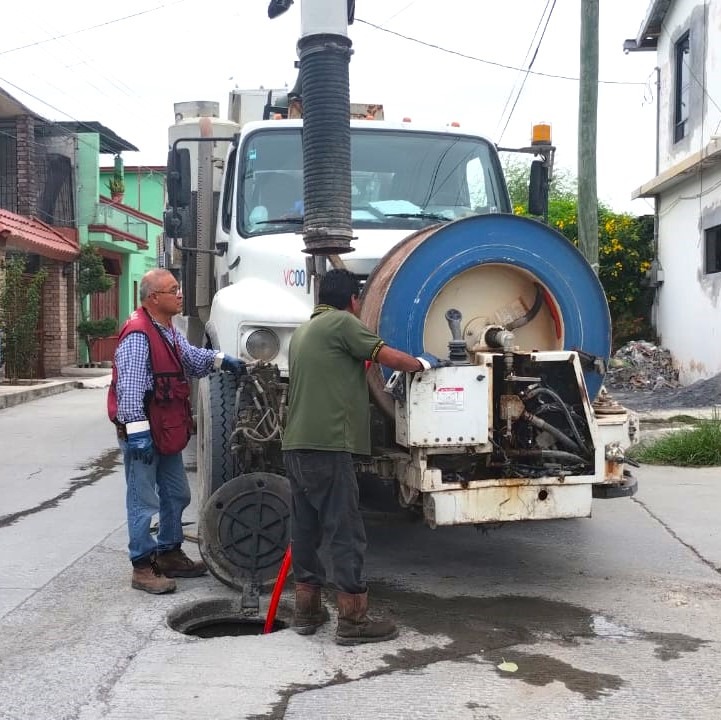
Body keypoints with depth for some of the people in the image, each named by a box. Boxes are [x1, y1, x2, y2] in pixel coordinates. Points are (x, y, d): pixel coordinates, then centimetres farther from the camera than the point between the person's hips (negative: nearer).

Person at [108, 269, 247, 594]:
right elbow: (130, 387, -26)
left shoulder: (169, 332, 13)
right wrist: (137, 430, -29)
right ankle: (142, 567, 8)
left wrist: (220, 360, 7)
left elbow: (191, 357, 26)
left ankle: (169, 554, 32)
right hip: (143, 433, -10)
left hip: (167, 432, 10)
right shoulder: (137, 334, -20)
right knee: (144, 501, -1)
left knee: (176, 494, 18)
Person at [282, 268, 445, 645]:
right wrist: (423, 363, 12)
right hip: (326, 444, -9)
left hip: (296, 445, 9)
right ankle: (353, 620, 0)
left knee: (305, 528, 13)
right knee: (345, 532, -4)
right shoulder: (342, 323, -5)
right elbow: (391, 358, -5)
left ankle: (307, 611, 21)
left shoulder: (304, 331, 22)